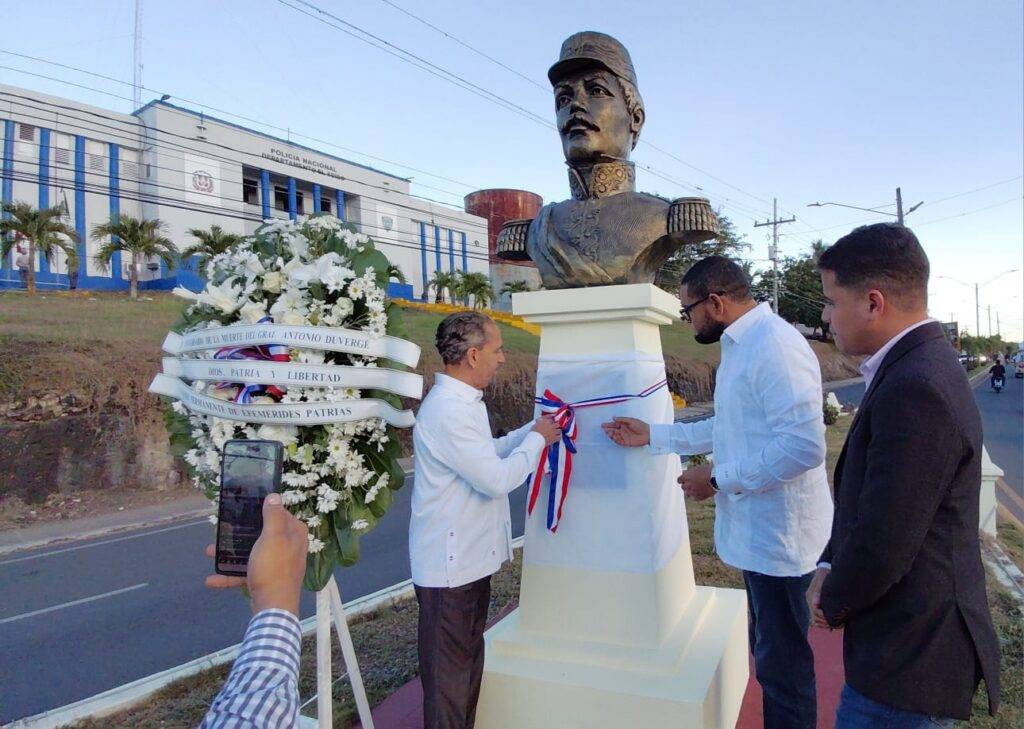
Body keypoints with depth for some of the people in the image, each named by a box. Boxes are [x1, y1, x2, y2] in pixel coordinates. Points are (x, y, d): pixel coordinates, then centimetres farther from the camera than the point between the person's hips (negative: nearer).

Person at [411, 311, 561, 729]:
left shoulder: (463, 402, 8)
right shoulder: (446, 411, -26)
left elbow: (489, 454, 18)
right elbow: (497, 479, -26)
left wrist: (534, 429, 8)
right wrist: (537, 438, -11)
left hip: (470, 558, 10)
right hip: (450, 564, -10)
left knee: (468, 659, 24)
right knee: (449, 669, 7)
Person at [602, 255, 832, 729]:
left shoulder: (775, 346, -22)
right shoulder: (740, 344, 11)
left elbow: (804, 446, -28)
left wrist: (718, 479, -20)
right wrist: (652, 436, 14)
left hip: (778, 533, -10)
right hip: (757, 528, 10)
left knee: (783, 662, 8)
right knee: (771, 652, 23)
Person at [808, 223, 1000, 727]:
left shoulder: (915, 390, -28)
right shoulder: (920, 368, 5)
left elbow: (884, 546, -26)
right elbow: (866, 495, 12)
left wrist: (834, 604, -8)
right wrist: (829, 568, 4)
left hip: (909, 661, -9)